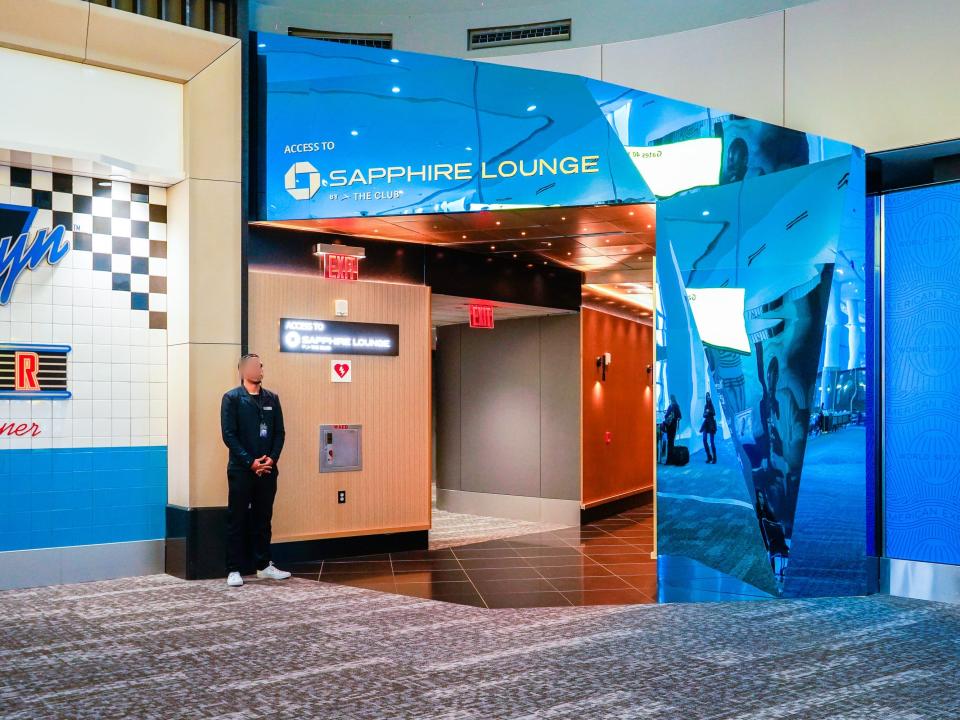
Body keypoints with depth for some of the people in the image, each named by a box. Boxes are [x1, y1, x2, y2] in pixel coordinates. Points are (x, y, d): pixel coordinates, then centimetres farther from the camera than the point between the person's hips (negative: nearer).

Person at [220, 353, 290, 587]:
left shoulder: (272, 398, 10)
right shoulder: (232, 398, -3)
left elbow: (279, 433, 9)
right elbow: (229, 435, -9)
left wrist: (271, 458, -7)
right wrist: (251, 462, -14)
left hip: (267, 470, 4)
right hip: (241, 470, -4)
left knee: (263, 519, 12)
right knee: (237, 521, 2)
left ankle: (264, 566, 21)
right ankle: (234, 570, 8)